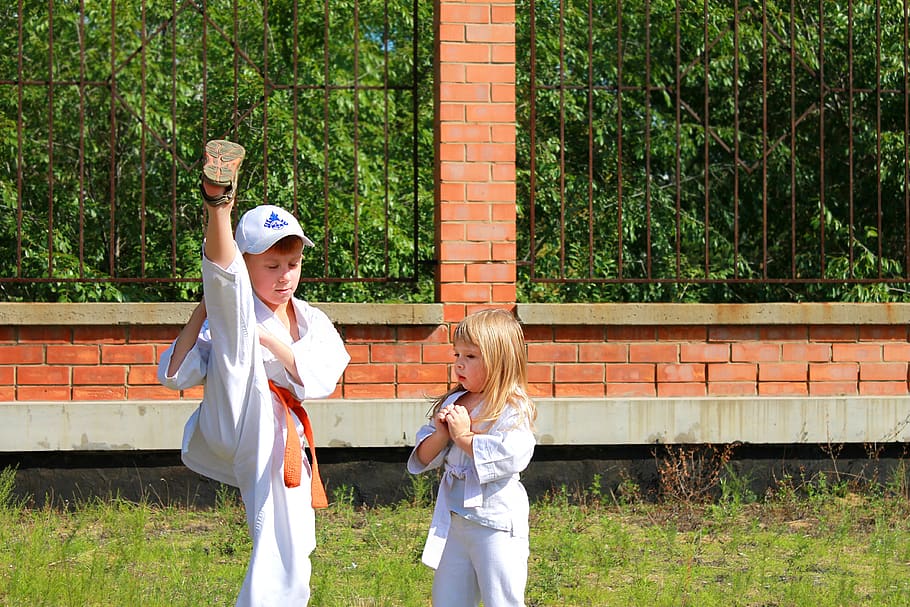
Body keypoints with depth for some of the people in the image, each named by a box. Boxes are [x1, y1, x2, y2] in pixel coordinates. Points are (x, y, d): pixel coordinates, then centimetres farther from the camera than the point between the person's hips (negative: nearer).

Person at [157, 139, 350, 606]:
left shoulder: (312, 323, 14)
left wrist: (265, 336, -12)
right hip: (238, 424, -5)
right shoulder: (231, 320, 3)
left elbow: (320, 380, -5)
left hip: (279, 452, 6)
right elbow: (176, 374, -11)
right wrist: (206, 308, -14)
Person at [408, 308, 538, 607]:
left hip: (495, 523, -8)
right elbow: (423, 458, 11)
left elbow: (510, 456, -28)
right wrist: (441, 434, -10)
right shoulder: (452, 404, 10)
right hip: (452, 523, 8)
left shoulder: (513, 410, -11)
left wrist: (463, 436, -17)